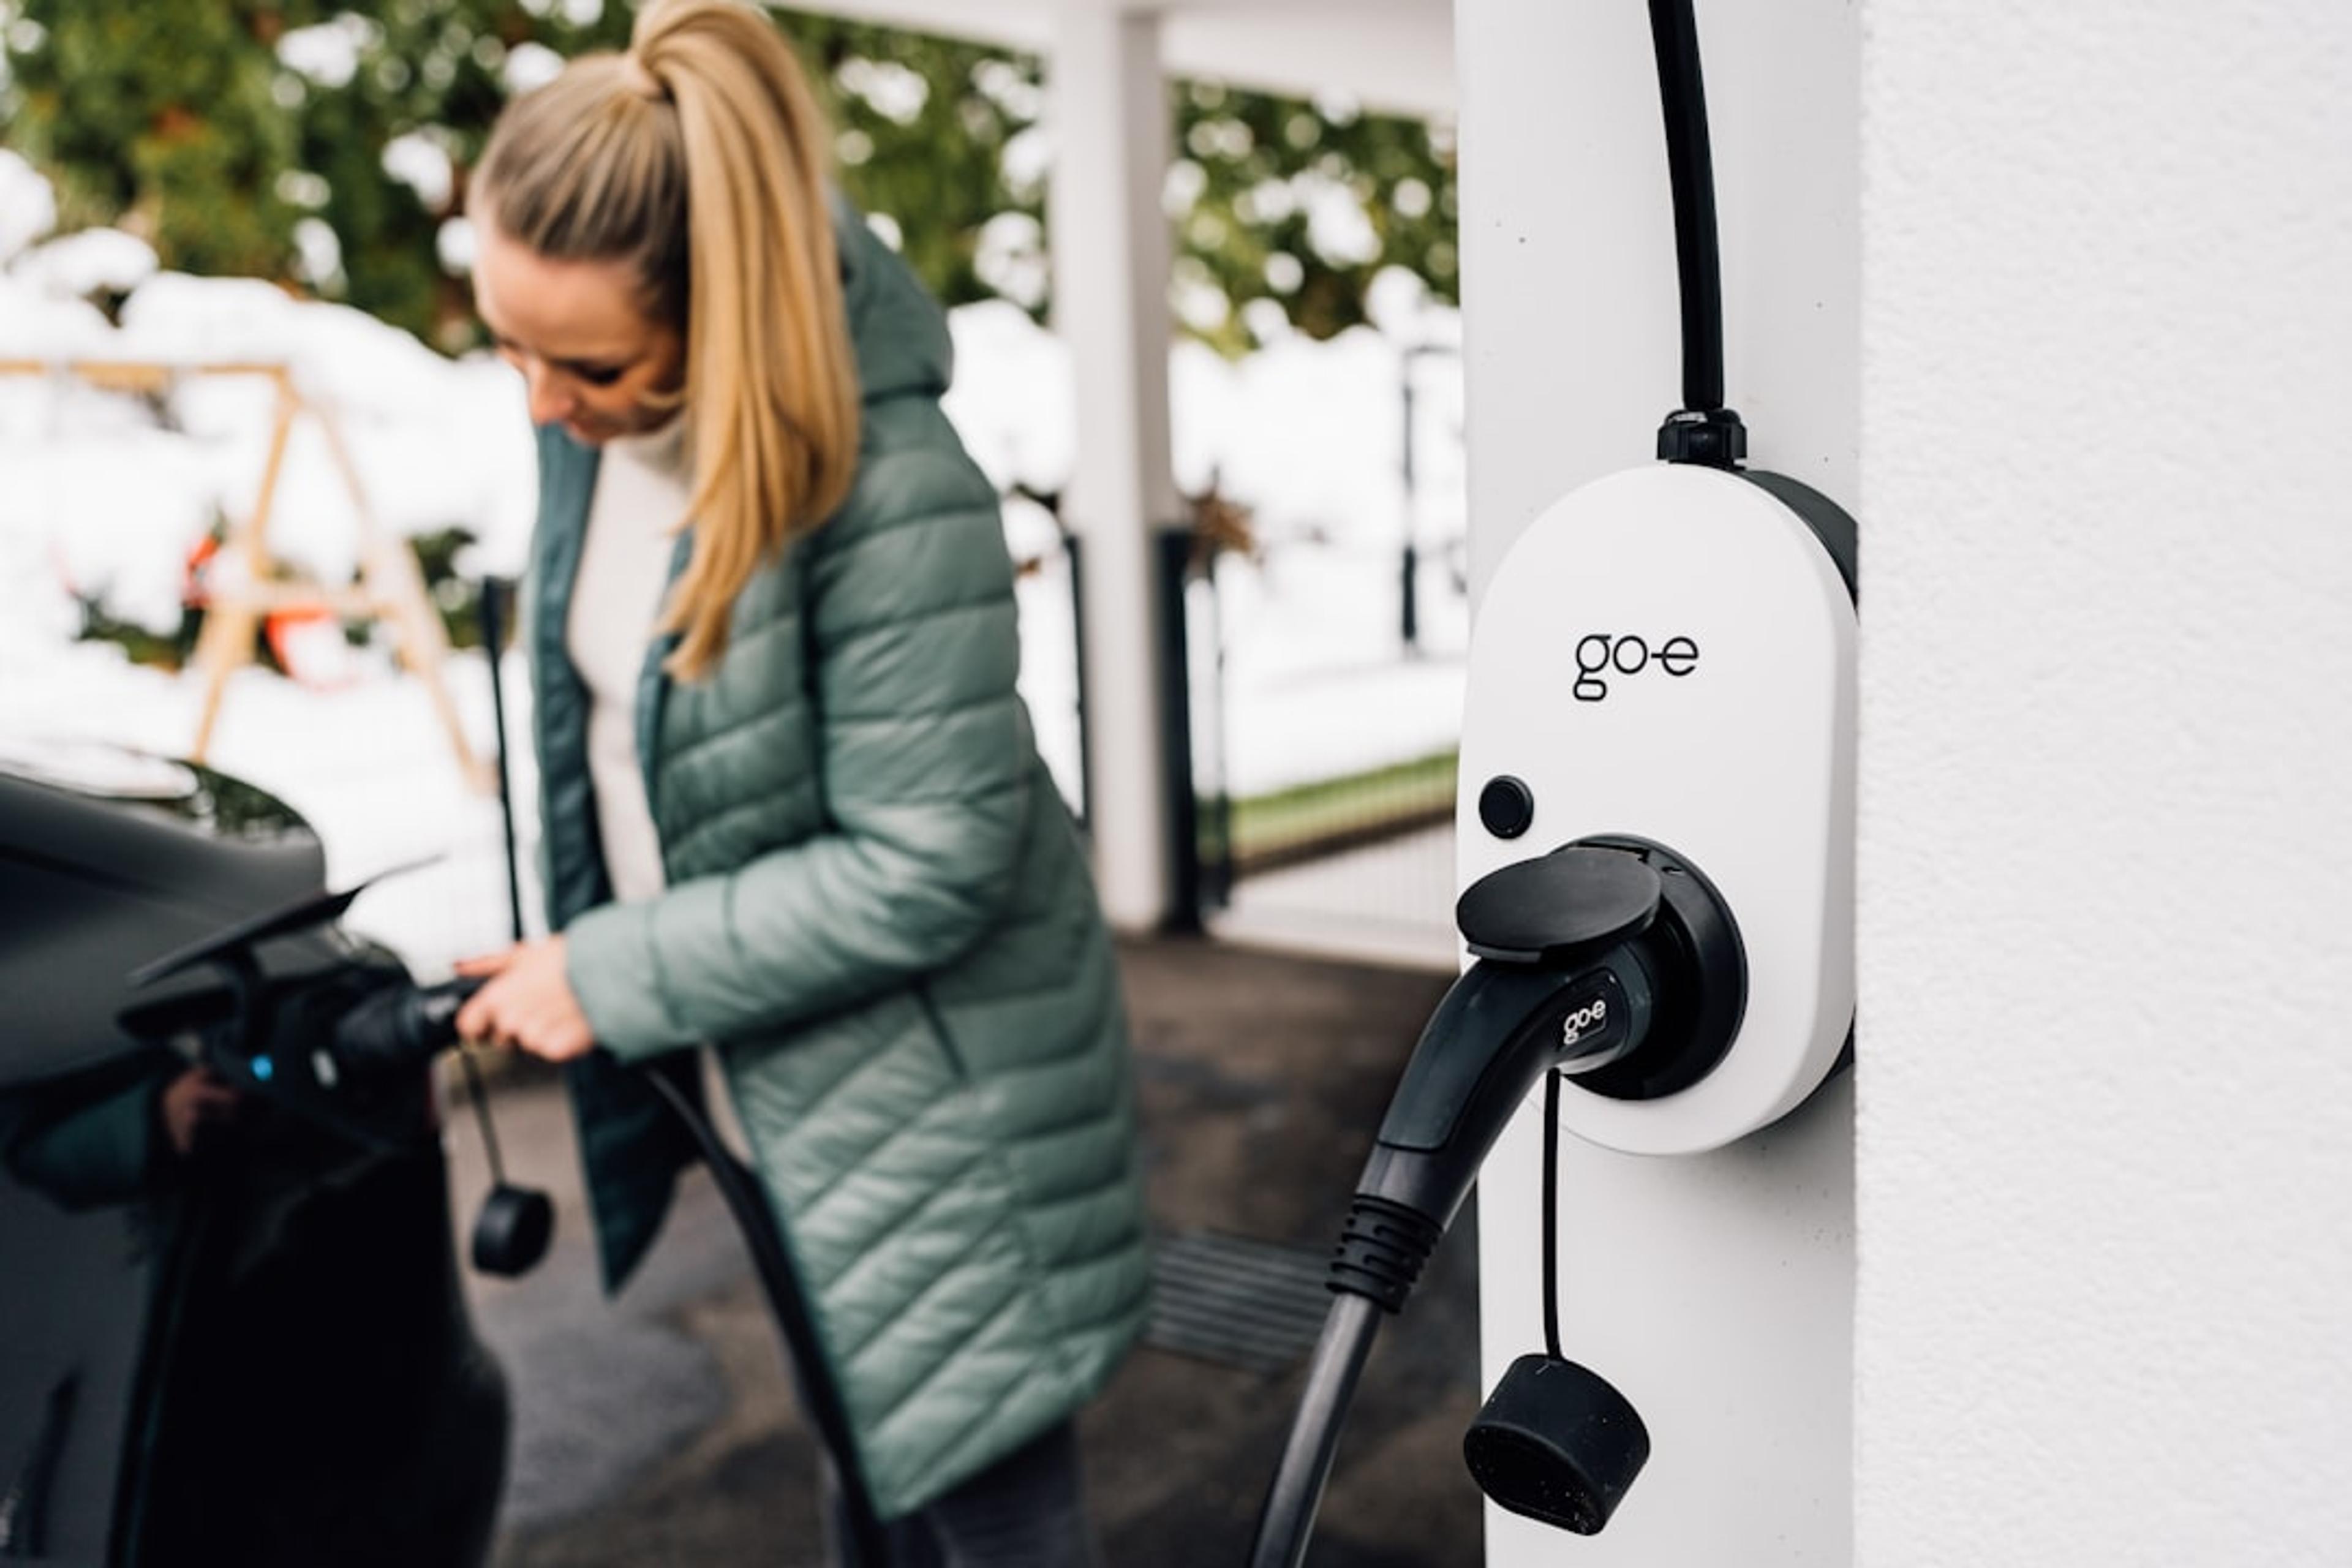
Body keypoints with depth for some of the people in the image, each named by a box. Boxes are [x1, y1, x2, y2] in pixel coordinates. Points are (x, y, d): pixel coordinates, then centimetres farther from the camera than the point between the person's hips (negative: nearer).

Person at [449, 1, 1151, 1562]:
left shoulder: (894, 496, -29)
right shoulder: (594, 420, -5)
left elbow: (927, 865, -25)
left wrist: (613, 976, -19)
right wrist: (583, 951, 10)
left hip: (928, 1071, -7)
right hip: (791, 1067, 7)